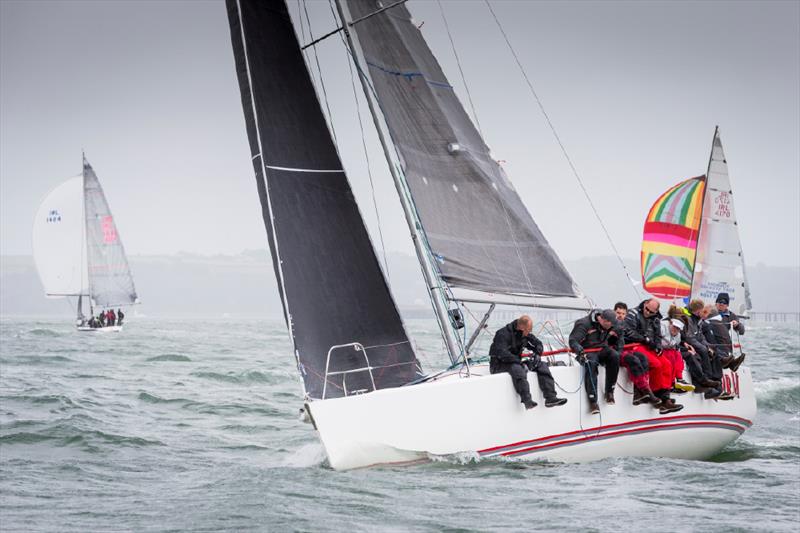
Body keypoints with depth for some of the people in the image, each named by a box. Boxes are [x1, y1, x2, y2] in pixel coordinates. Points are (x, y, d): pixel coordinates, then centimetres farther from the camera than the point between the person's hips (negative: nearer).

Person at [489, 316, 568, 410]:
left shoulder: (525, 334, 5)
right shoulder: (503, 334, -19)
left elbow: (538, 344, 16)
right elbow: (502, 354, -31)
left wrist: (537, 354, -7)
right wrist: (521, 362, -34)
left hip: (516, 362, 8)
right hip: (499, 366, -8)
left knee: (542, 365, -6)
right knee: (517, 368, -39)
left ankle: (550, 397, -16)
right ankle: (527, 400, -51)